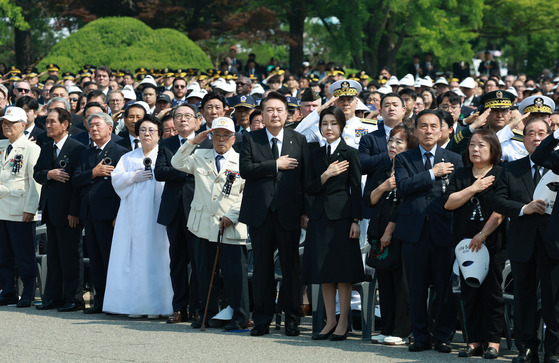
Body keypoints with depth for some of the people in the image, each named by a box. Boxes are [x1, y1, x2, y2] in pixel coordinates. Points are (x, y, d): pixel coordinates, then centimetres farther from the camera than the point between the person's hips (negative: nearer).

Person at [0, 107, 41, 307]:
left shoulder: (31, 148, -5)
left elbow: (35, 182, -9)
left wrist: (30, 209, -14)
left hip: (21, 212, -6)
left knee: (24, 256, -2)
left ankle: (28, 295, 5)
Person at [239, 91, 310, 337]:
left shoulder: (299, 141, 8)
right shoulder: (251, 140, 6)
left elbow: (305, 178, 6)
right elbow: (245, 169, -8)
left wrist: (306, 211, 1)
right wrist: (276, 165, -11)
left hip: (288, 213, 0)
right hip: (260, 213, 0)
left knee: (291, 266, 1)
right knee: (262, 267, 5)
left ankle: (291, 319, 9)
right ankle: (262, 319, 11)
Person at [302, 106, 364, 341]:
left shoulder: (349, 153, -1)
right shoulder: (316, 155, 13)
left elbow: (356, 189, -3)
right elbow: (310, 189, 8)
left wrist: (356, 220, -9)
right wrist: (326, 175, -9)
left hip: (341, 215, -5)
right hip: (320, 215, 5)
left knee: (342, 271, -3)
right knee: (324, 272, 5)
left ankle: (343, 323, 2)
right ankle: (330, 321, 12)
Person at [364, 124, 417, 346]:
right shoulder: (381, 170, 17)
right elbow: (368, 200, 11)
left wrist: (390, 231, -10)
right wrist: (383, 187, -8)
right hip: (379, 233, 7)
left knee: (401, 281, -6)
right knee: (384, 282, 7)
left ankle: (401, 332, -5)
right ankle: (387, 329, 11)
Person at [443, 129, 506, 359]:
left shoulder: (500, 175, -2)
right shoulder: (461, 175, 12)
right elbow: (449, 203, 0)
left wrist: (482, 235, -14)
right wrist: (474, 189, -9)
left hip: (492, 243, -4)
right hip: (465, 243, 4)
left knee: (492, 292, -2)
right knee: (469, 293, 4)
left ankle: (493, 342, 2)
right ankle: (474, 340, 9)